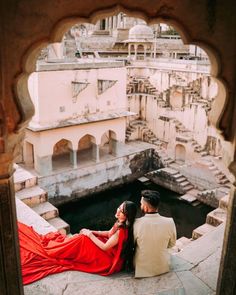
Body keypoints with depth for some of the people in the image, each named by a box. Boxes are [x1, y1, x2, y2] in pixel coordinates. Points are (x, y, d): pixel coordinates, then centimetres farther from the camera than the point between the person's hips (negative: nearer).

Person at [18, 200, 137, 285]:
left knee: (81, 240, -13)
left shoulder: (122, 231, -31)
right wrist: (92, 232, 2)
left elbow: (105, 247, -24)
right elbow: (109, 234, 12)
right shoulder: (120, 223, -4)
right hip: (108, 251, 8)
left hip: (108, 259, -8)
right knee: (81, 238, 0)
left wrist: (90, 235, -14)